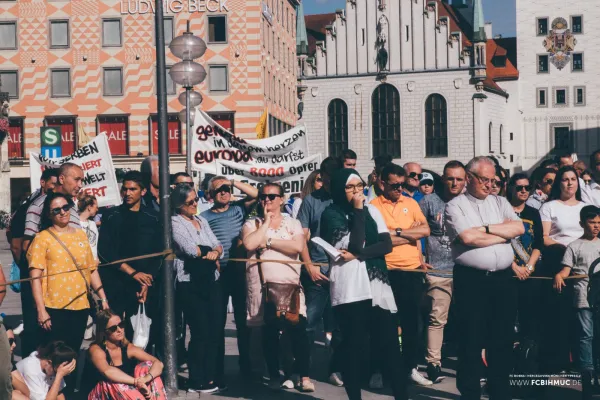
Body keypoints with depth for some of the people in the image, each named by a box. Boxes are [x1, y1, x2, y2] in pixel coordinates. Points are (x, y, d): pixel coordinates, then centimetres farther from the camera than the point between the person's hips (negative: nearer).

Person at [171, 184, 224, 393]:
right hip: (190, 285, -6)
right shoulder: (175, 223, -6)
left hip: (210, 282, 6)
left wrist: (214, 253, -14)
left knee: (214, 332, 6)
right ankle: (196, 381, 9)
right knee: (200, 333, -3)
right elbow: (190, 249, -18)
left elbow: (218, 246, 9)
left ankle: (209, 378, 16)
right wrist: (209, 251, -1)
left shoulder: (201, 221, 15)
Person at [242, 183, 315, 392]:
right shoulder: (252, 224, 8)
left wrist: (268, 241, -10)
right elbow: (249, 244, -14)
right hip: (263, 287, 0)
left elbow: (297, 246, -10)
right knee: (269, 332, 5)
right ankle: (274, 375, 17)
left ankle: (304, 376, 0)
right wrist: (266, 221, -5)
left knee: (298, 329, -7)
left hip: (290, 285, 0)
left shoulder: (293, 223, 9)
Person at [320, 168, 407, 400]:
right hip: (349, 290, -4)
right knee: (354, 347, 0)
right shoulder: (332, 214, -1)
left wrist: (357, 255, -11)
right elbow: (356, 243, -14)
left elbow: (386, 244, 2)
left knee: (389, 345, 2)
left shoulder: (372, 211, 13)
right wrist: (358, 210, -9)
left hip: (377, 285, 4)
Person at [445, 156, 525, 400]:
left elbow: (519, 228, -1)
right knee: (472, 339, 2)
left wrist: (486, 228, -9)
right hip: (471, 280, -4)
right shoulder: (455, 206, -1)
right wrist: (504, 232, -5)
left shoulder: (500, 202, 14)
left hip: (503, 279, 4)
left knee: (503, 339, 10)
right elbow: (467, 237, -16)